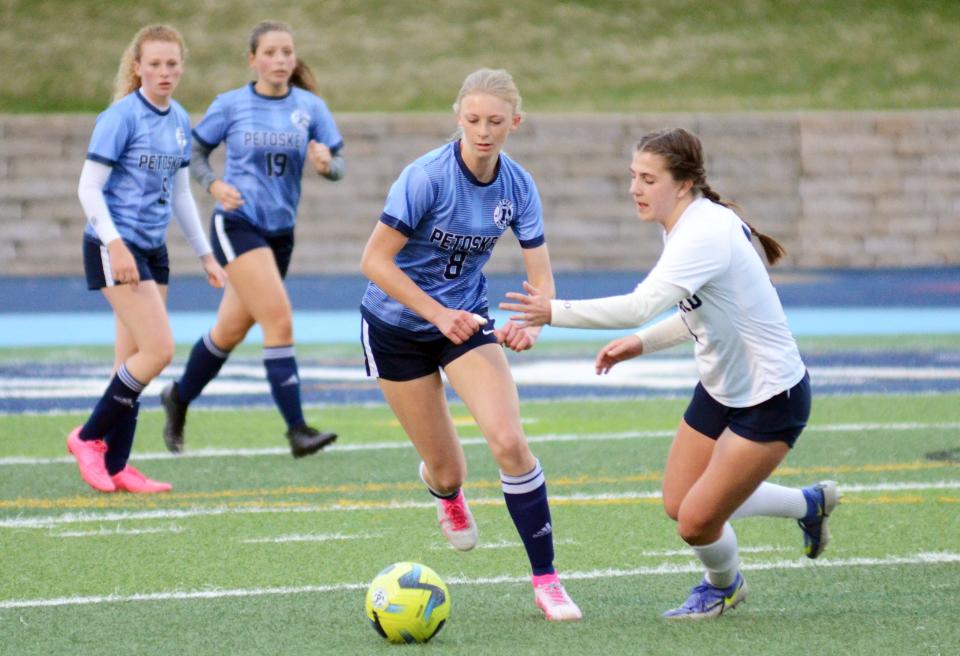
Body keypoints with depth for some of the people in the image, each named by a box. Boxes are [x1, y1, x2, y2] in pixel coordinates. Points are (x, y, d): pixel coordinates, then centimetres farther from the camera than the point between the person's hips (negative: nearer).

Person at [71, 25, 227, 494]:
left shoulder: (179, 121, 10)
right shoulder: (121, 117, -12)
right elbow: (89, 186, -14)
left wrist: (204, 253, 20)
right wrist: (114, 244, -23)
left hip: (152, 248, 7)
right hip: (115, 248, -7)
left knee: (133, 361, 6)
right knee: (159, 350, -14)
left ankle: (115, 466, 9)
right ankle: (89, 438, -1)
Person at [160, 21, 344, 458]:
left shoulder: (310, 107, 2)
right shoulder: (231, 105, -3)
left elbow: (337, 166, 0)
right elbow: (196, 151, 6)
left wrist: (326, 164, -23)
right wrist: (214, 185, -12)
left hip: (280, 231, 4)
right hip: (237, 225, -4)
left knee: (230, 331, 15)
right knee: (279, 322, -18)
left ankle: (179, 398, 38)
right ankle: (296, 429, -18)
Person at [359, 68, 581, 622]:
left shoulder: (518, 186, -9)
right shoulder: (427, 177, -23)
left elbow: (541, 277, -6)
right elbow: (375, 261, -21)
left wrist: (532, 324, -27)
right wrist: (439, 314, -28)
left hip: (466, 318, 3)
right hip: (397, 326, -3)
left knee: (509, 441, -18)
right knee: (448, 472, 3)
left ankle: (546, 580, -7)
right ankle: (443, 486, 45)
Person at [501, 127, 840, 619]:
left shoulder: (704, 235, -29)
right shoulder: (686, 225, 2)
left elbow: (640, 306, -43)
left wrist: (555, 312, -41)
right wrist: (642, 343, 5)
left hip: (772, 398, -10)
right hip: (721, 389, 10)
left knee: (697, 522, -7)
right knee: (678, 504, 13)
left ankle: (723, 587, 29)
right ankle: (809, 504, 32)